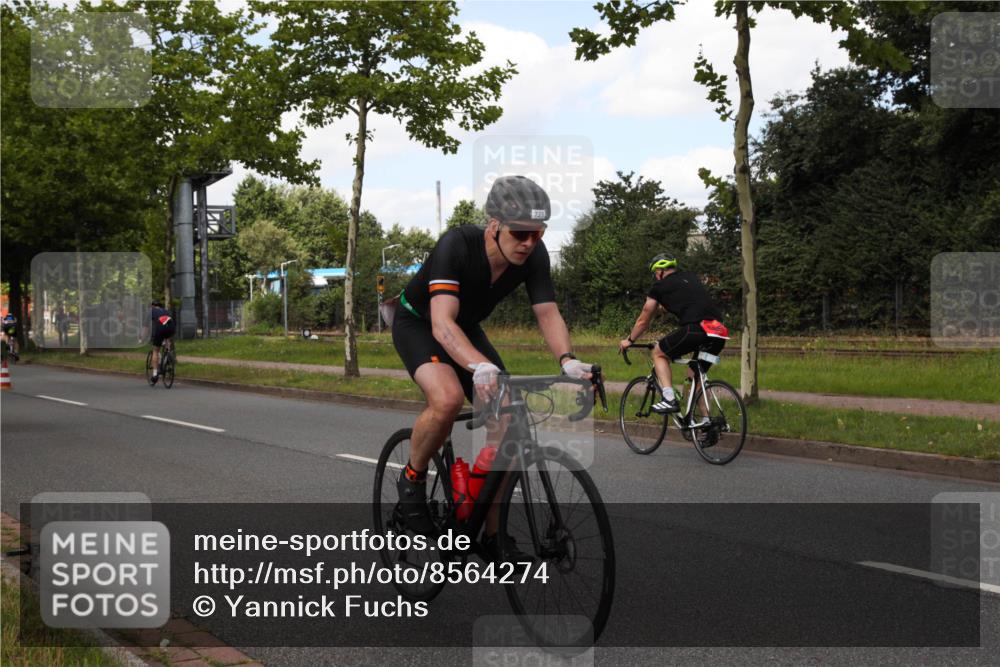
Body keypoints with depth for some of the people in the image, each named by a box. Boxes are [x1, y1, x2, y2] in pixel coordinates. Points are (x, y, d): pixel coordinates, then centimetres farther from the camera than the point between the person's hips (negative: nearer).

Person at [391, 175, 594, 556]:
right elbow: (442, 324, -45)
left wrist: (567, 361, -40)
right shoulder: (456, 245, -36)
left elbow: (547, 313, -20)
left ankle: (490, 536, 5)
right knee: (448, 398, -36)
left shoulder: (533, 254, -20)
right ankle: (412, 479, -7)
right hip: (417, 323, -5)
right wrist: (481, 367, -62)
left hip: (466, 328, 6)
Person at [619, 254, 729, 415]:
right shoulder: (691, 277, 29)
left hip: (695, 328, -6)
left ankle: (669, 399, 1)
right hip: (719, 334, 6)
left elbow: (643, 320, 24)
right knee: (695, 375, 24)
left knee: (659, 353, 16)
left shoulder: (659, 286, 14)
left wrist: (629, 340, 39)